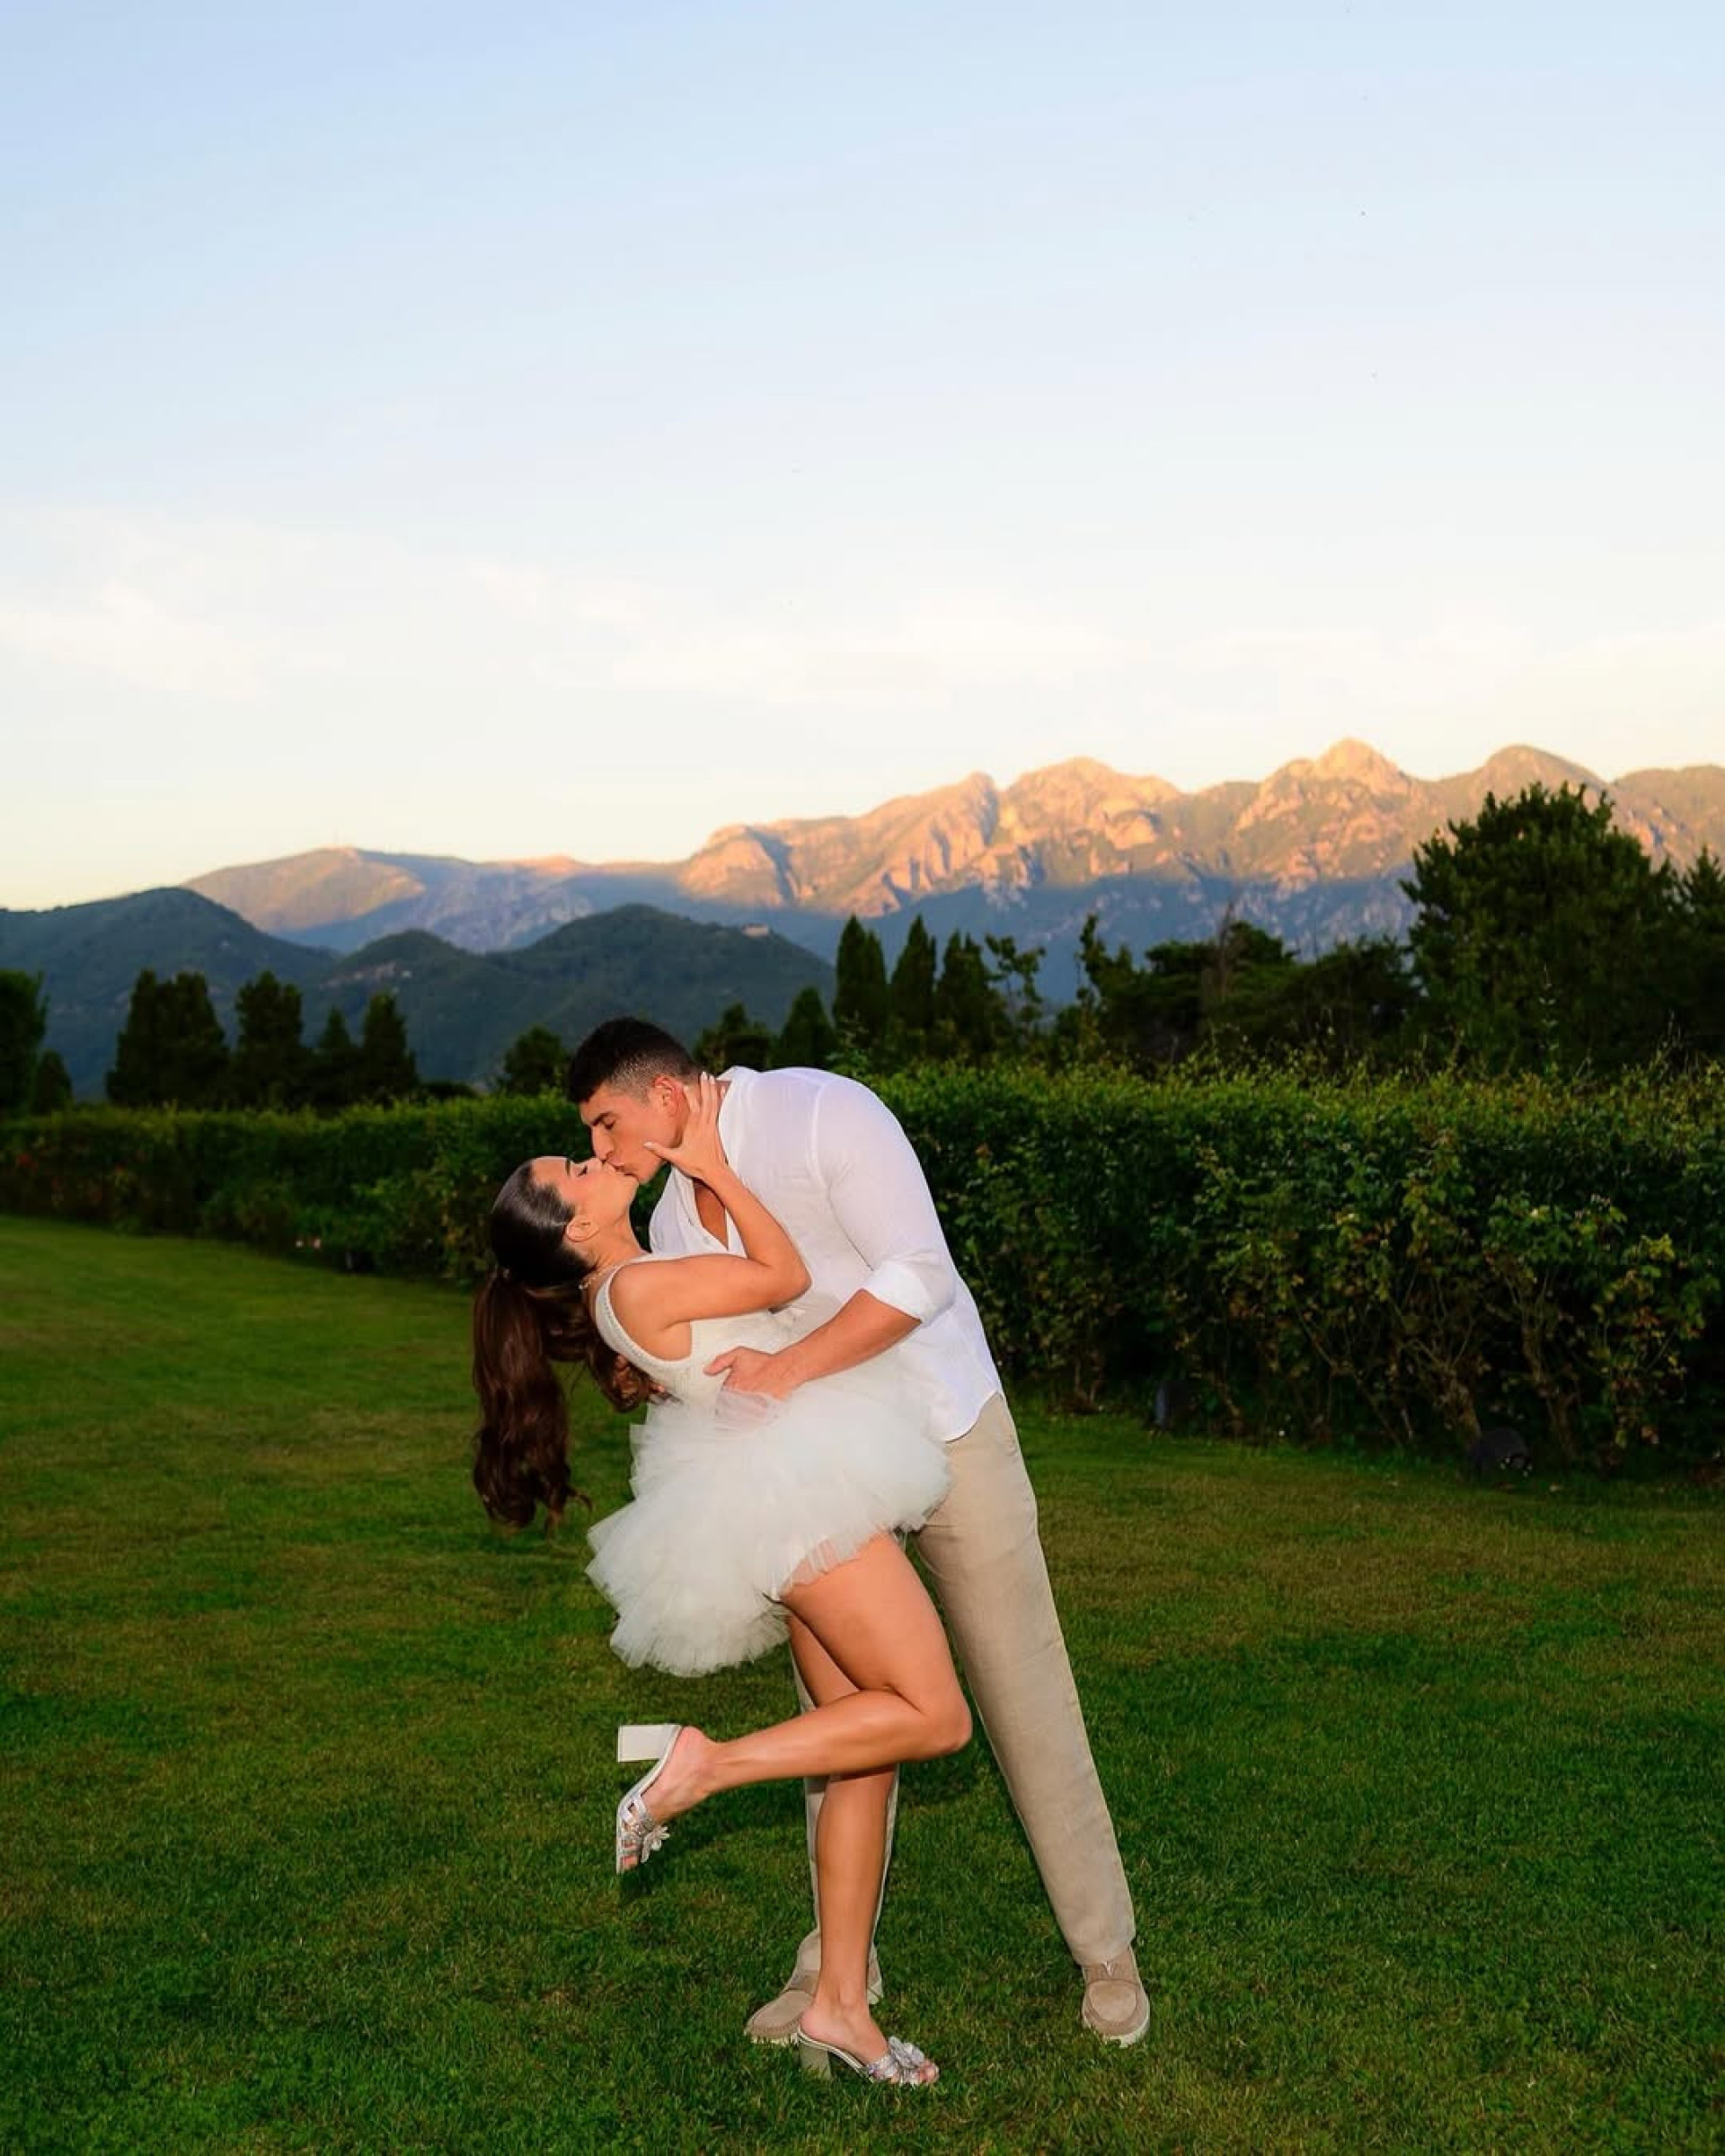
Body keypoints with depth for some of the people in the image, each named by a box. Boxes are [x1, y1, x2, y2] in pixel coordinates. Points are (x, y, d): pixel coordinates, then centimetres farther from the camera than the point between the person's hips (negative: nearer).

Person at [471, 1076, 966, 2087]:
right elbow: (788, 1276, -6)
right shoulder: (635, 1288, -12)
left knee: (866, 1751, 8)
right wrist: (713, 1167, -1)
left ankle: (840, 2004, 11)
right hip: (799, 1495, -10)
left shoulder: (629, 1293, 17)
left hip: (791, 1504, 10)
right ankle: (707, 1764, -9)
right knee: (934, 1715, -10)